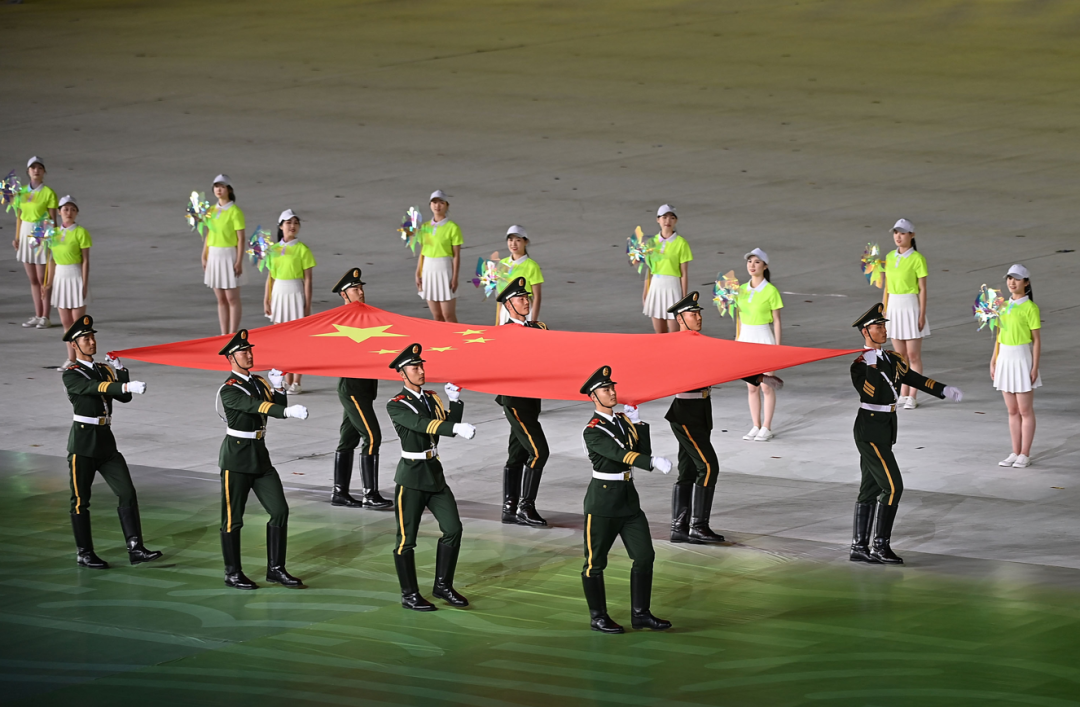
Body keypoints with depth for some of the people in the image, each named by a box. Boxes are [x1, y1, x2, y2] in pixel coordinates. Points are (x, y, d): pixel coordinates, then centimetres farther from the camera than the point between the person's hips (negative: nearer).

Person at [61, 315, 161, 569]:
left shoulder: (104, 370, 13)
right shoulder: (71, 375, -8)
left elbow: (124, 397, 4)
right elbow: (95, 387, -27)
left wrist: (120, 372, -9)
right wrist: (128, 386, -40)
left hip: (106, 443, 6)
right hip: (83, 443, -6)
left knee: (128, 494, -2)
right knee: (81, 500, 3)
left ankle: (135, 549, -2)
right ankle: (84, 553, 13)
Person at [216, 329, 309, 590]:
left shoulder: (259, 382, 11)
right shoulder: (229, 389, -14)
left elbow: (277, 409, 6)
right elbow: (254, 406, -31)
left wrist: (278, 388, -10)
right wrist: (289, 411, -43)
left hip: (260, 455, 7)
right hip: (236, 457, -7)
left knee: (280, 511, 2)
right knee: (233, 518, 1)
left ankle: (276, 568, 10)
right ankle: (233, 573, 11)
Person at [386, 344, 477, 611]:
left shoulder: (432, 399, 11)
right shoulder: (397, 406, -12)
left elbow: (448, 425, 6)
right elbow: (422, 424, -29)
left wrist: (456, 402, -7)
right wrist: (457, 428, -41)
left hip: (435, 472, 7)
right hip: (412, 476, -7)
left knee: (453, 529, 4)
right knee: (407, 538, 0)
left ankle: (443, 585, 17)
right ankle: (410, 595, 10)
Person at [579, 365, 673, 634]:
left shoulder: (624, 421, 10)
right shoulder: (593, 432, -14)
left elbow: (642, 453, 6)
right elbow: (620, 454, -28)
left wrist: (641, 427, -3)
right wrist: (653, 461, -39)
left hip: (628, 498, 7)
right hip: (603, 500, -7)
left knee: (645, 555, 5)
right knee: (595, 561, 2)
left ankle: (640, 613, 13)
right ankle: (598, 617, 13)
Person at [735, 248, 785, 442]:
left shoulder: (770, 291, -9)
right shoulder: (741, 290, 7)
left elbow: (776, 321, -7)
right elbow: (739, 318, 13)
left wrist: (777, 346, -9)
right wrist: (737, 340, 11)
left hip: (764, 338, -5)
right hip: (746, 338, 5)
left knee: (766, 386, 0)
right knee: (751, 386, 9)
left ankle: (766, 428, 7)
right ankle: (756, 426, 16)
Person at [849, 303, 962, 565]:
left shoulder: (892, 360, 10)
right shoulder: (860, 364, -14)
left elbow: (915, 379, 12)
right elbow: (869, 393, -28)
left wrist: (945, 390, 3)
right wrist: (871, 366, -38)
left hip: (885, 430, 9)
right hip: (870, 431, -9)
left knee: (870, 489, 10)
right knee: (893, 486, -12)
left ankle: (859, 547, 14)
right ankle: (880, 546, -7)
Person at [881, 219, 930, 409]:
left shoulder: (917, 259, -8)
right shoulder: (890, 257, 8)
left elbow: (922, 289, -8)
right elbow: (887, 287, 13)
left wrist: (922, 315, -12)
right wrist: (884, 312, 11)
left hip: (911, 306, -5)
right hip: (894, 307, 6)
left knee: (913, 355, -1)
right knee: (900, 355, 10)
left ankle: (912, 397, 2)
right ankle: (903, 395, 16)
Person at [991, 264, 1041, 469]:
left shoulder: (1030, 308, -9)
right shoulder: (1004, 306, 10)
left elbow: (1037, 339, -9)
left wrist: (1035, 367, -13)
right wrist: (994, 361, 12)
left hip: (1022, 358, -6)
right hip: (1005, 358, 6)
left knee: (1025, 411, 0)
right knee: (1012, 411, 11)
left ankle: (1025, 455, 5)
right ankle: (1015, 453, 16)